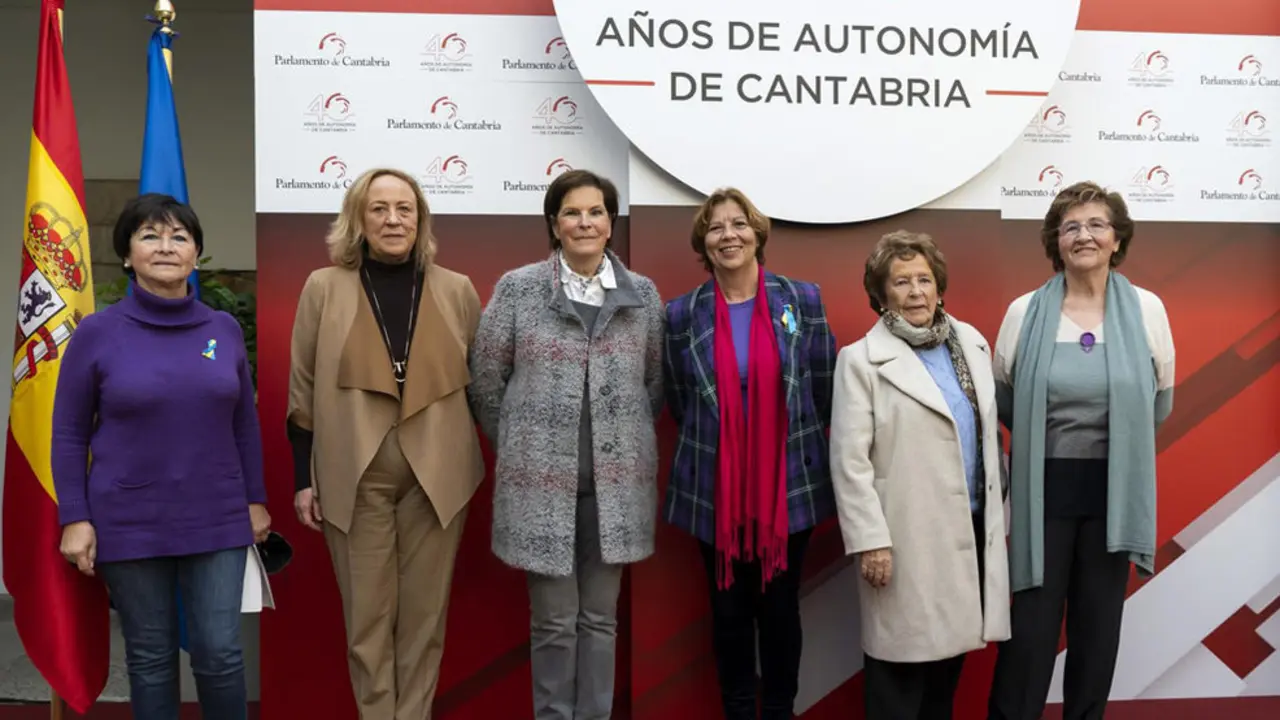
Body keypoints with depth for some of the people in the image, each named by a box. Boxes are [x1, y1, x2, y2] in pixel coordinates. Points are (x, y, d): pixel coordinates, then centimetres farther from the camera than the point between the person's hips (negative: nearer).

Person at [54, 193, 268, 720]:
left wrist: (256, 498, 10)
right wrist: (74, 518, -5)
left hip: (216, 521, 1)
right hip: (129, 524, -1)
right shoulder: (96, 333, -5)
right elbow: (68, 434, -1)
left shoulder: (225, 330, 1)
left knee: (220, 653, 3)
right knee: (150, 656, 11)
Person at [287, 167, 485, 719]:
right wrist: (303, 478, 1)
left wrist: (490, 471, 6)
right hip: (355, 475, -1)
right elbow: (303, 389, 4)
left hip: (437, 475, 1)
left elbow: (479, 382, 9)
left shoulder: (457, 290, 4)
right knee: (367, 613, 6)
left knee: (425, 611, 9)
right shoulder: (324, 287, 2)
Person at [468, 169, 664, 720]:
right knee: (554, 619, 6)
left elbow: (655, 382, 14)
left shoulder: (643, 295, 5)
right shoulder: (517, 289, -2)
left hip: (616, 482, 2)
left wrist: (625, 442, 11)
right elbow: (486, 382, 4)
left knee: (601, 616, 12)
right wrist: (520, 449, 8)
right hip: (543, 481, -2)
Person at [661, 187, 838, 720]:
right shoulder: (681, 314, -1)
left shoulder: (804, 300, -1)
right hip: (715, 490, 1)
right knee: (729, 611, 11)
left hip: (790, 485, 0)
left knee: (780, 608, 10)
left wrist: (790, 444, 9)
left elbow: (825, 391, 6)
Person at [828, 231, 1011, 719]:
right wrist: (870, 540, -16)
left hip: (972, 528, 6)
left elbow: (989, 432, 14)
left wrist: (997, 508, 13)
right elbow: (849, 461, -12)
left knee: (949, 646, 16)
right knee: (904, 653, 2)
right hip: (908, 536, -5)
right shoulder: (862, 360, -8)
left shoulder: (972, 342, 9)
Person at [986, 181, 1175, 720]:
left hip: (1115, 486, 2)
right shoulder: (1025, 312, -3)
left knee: (1099, 622, 12)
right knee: (1032, 622, 2)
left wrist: (1119, 439, 10)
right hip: (1045, 485, -1)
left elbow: (1160, 402, 10)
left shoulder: (1147, 309, -1)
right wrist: (1044, 439, 7)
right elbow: (1003, 398, 8)